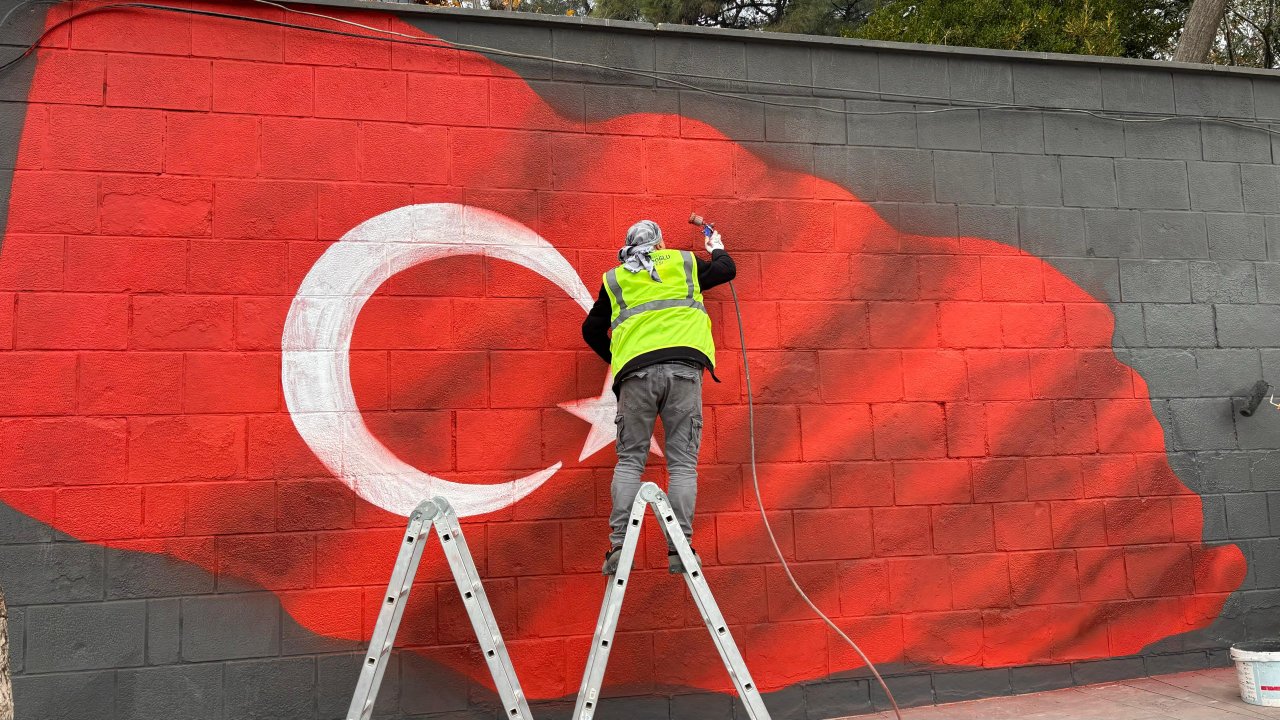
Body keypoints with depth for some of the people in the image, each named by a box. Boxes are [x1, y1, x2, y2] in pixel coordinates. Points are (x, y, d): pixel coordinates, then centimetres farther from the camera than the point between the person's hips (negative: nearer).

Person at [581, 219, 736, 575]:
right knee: (682, 461, 1)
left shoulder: (614, 279, 22)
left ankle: (618, 546, -4)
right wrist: (718, 249, 57)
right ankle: (679, 549, -4)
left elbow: (591, 330, 24)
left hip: (636, 371, 1)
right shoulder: (683, 262, 20)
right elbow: (726, 269, 36)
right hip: (684, 366, 0)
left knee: (629, 460, 6)